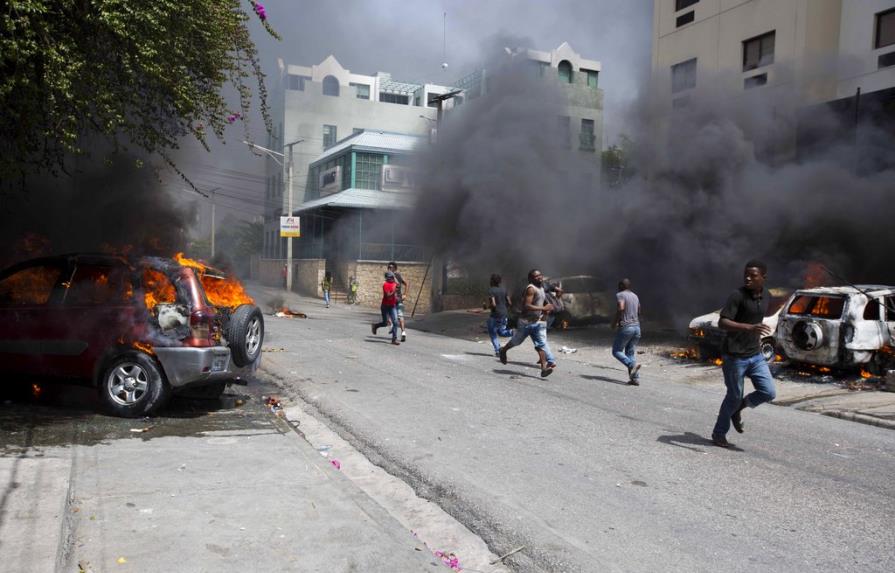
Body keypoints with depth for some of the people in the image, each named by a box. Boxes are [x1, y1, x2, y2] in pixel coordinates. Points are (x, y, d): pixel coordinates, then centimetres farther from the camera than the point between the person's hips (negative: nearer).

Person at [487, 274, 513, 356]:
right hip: (504, 315, 7)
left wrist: (487, 306, -5)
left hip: (495, 316, -7)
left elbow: (493, 304, -24)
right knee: (501, 332, 24)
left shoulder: (491, 291, -14)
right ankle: (512, 332, -4)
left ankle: (498, 351, 2)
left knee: (493, 334, 9)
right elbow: (509, 303, 7)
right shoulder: (504, 290, 6)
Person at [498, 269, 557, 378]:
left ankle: (544, 367, -12)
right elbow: (526, 306, -27)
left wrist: (546, 310, 9)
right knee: (517, 340, 12)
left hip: (537, 321, 7)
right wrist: (543, 308, -30)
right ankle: (503, 351, 40)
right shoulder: (531, 289, -18)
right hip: (527, 321, -7)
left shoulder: (541, 287, 10)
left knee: (541, 344, -6)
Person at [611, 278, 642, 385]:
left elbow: (621, 308, -23)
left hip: (625, 327, -7)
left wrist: (615, 322, -12)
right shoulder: (635, 296, 17)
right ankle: (635, 378, 0)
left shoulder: (620, 295, -6)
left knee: (616, 351, 4)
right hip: (637, 326, 7)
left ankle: (632, 365, -18)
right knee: (631, 353, 9)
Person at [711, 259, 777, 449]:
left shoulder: (766, 296, 5)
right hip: (734, 356, -6)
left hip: (755, 355, 6)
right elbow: (722, 322, -25)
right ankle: (718, 434, 23)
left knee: (769, 392, -3)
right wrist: (750, 328, -36)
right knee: (734, 396, 3)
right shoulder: (737, 295, -16)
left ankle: (738, 408, 24)